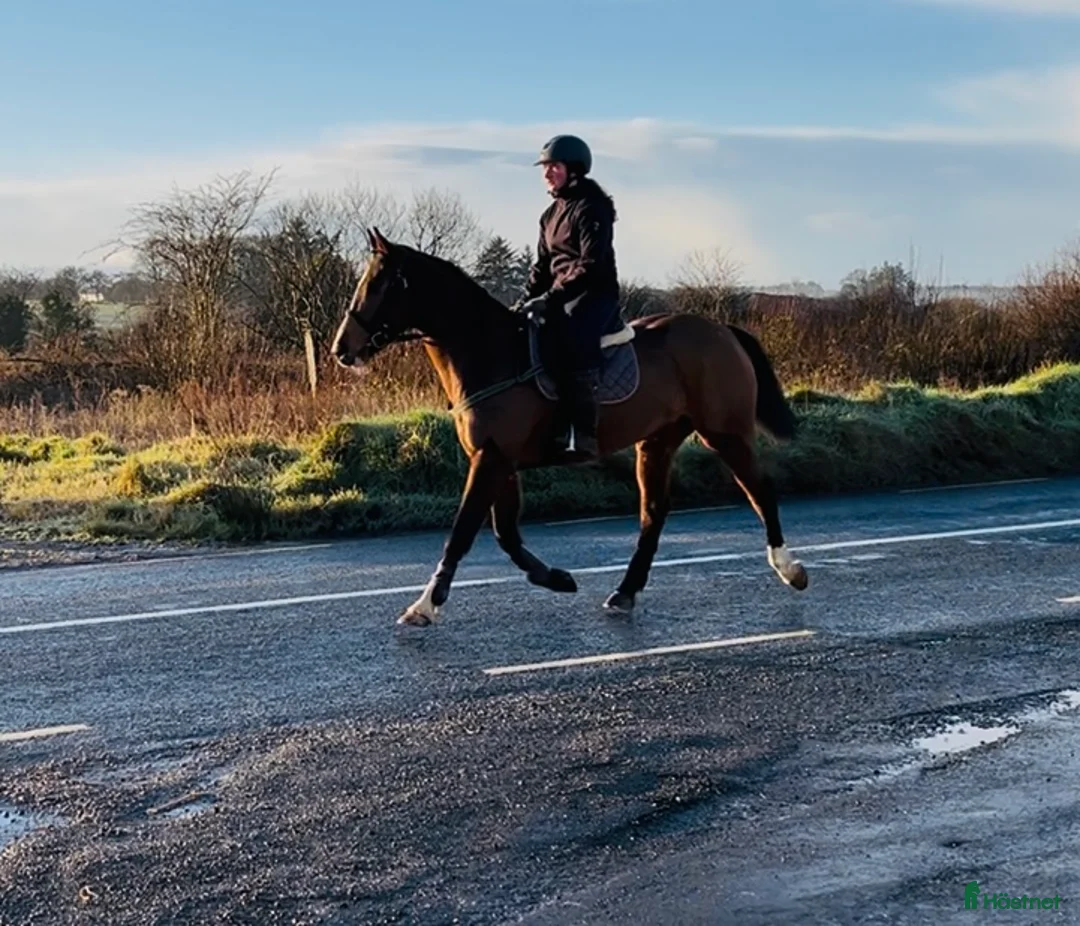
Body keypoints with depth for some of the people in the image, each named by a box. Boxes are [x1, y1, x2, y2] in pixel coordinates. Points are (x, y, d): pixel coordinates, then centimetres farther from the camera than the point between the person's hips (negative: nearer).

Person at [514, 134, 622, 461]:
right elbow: (543, 265, 19)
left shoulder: (591, 207, -9)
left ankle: (583, 436, -35)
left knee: (574, 342, -35)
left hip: (594, 295, -9)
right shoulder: (552, 213, 16)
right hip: (560, 296, 9)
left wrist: (552, 297, -24)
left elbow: (591, 264, -19)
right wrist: (526, 300, 4)